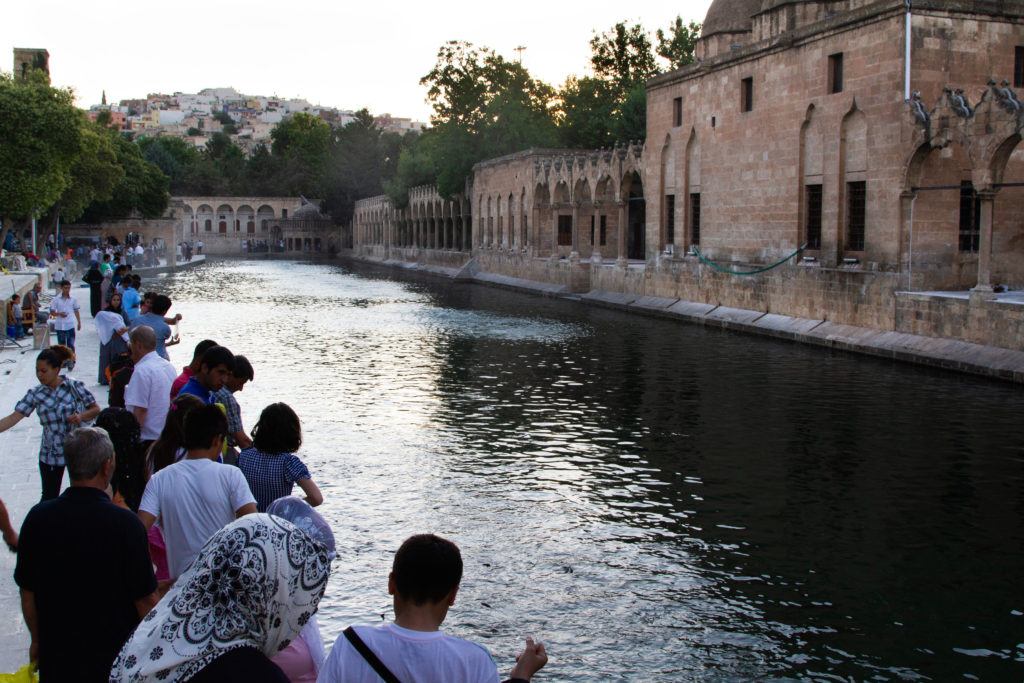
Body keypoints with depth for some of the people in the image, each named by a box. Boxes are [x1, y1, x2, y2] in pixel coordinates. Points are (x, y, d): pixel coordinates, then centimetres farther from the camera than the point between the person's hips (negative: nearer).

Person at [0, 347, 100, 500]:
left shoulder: (75, 386, -9)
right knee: (49, 496, 8)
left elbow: (96, 409, -2)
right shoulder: (35, 394, -4)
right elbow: (14, 417, -9)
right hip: (50, 453, 1)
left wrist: (81, 416, -20)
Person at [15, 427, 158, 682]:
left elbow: (27, 592, 2)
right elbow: (145, 599, -16)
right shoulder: (123, 522, -22)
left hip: (56, 653, 4)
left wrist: (37, 640, 18)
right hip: (116, 655, -3)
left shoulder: (37, 517, -10)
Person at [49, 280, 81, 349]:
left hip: (70, 325, 0)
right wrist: (59, 314, -20)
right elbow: (52, 312, 0)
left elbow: (76, 311, 11)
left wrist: (79, 322, 11)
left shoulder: (73, 299, 3)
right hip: (60, 326, 0)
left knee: (71, 345, -5)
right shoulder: (56, 299, -2)